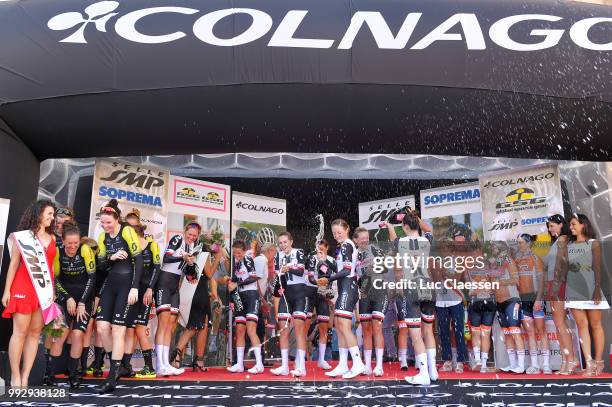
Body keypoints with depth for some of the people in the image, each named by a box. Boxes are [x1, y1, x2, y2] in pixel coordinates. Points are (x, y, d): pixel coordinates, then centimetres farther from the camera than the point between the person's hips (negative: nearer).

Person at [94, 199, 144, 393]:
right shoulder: (103, 237, 10)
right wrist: (111, 257, -13)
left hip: (127, 283, -6)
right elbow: (101, 264, 9)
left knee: (118, 329, -7)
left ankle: (112, 377, -1)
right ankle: (117, 366, 17)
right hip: (110, 283, 6)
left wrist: (134, 288, -18)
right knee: (102, 327, -2)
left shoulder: (127, 232, -10)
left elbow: (138, 260, -13)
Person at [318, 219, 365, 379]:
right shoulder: (347, 246, 20)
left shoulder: (346, 245, -7)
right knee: (338, 327, 9)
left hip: (347, 288, -10)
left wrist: (329, 280, -14)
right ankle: (343, 366, 11)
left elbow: (347, 270, -15)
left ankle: (358, 364, -12)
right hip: (345, 289, 10)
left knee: (344, 326, -13)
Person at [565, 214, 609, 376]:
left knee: (595, 325, 3)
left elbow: (597, 267, -5)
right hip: (574, 291, 4)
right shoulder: (568, 246, 13)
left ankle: (598, 361, 10)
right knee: (582, 326, 0)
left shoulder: (593, 243, 1)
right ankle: (589, 364, 0)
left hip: (590, 290, -4)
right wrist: (563, 291, 9)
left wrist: (597, 289, -13)